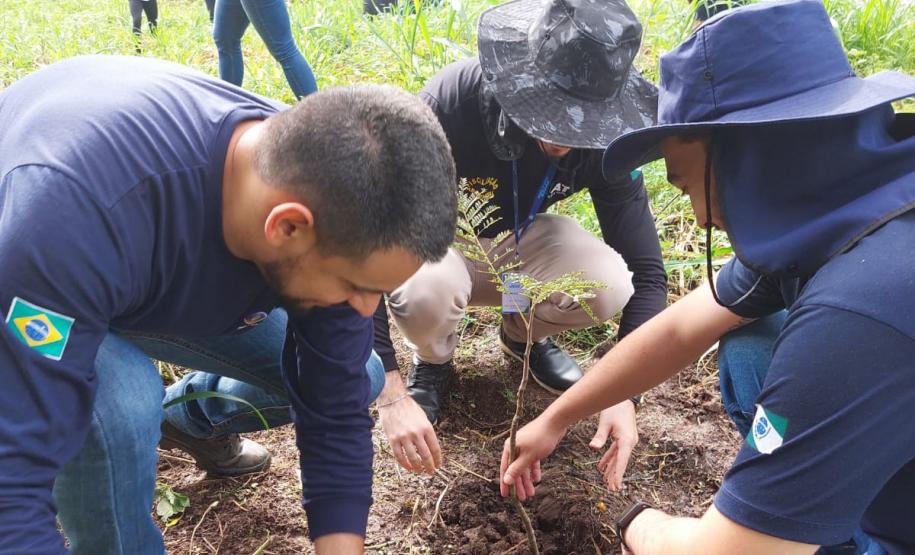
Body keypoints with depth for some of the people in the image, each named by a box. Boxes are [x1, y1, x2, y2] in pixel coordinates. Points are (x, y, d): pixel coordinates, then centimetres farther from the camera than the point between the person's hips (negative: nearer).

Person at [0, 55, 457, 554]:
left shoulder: (328, 188, -27)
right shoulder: (72, 206, -45)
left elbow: (335, 412, -17)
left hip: (177, 286, 5)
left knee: (352, 380, -2)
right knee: (118, 402, -36)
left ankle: (193, 415, 24)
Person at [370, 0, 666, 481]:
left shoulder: (603, 139, -23)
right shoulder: (450, 104, -35)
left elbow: (645, 272, -17)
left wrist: (626, 393, -29)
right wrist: (391, 393, -40)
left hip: (518, 240, 3)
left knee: (610, 286, -26)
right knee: (425, 289, -37)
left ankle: (524, 334, 9)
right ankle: (432, 361, 0)